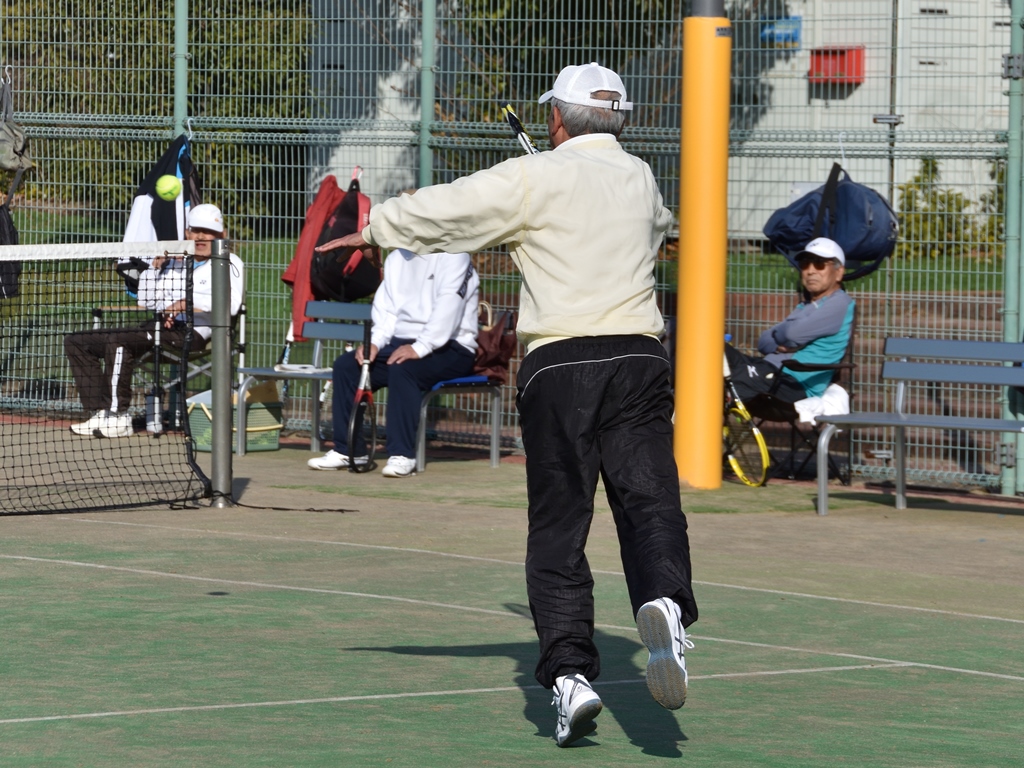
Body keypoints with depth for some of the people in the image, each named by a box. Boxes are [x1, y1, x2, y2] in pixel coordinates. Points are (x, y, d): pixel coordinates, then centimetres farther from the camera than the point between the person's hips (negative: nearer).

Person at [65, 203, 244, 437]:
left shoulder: (229, 264, 5)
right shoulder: (173, 261, 26)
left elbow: (231, 303, -15)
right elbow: (146, 302, 24)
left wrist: (188, 303, -19)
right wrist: (155, 268, 11)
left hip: (190, 333, -9)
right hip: (155, 328, 9)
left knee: (118, 340, -33)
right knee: (76, 341, 2)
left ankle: (119, 417, -29)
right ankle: (101, 413, -10)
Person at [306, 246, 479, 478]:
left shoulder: (454, 257, -7)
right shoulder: (396, 259, 17)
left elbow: (449, 306, -20)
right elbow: (386, 308, 12)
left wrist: (419, 348, -30)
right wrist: (374, 342, -7)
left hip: (449, 348, -7)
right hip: (402, 342, 7)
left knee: (402, 368, -35)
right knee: (346, 366, -10)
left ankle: (403, 455, -32)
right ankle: (347, 450, -6)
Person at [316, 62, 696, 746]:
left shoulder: (535, 179, 0)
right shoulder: (642, 179, 17)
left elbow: (442, 209, 4)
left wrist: (372, 229, 22)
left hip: (558, 364, -3)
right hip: (638, 360, 3)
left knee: (558, 530, 2)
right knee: (650, 505, -6)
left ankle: (571, 674, -6)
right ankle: (664, 600, -37)